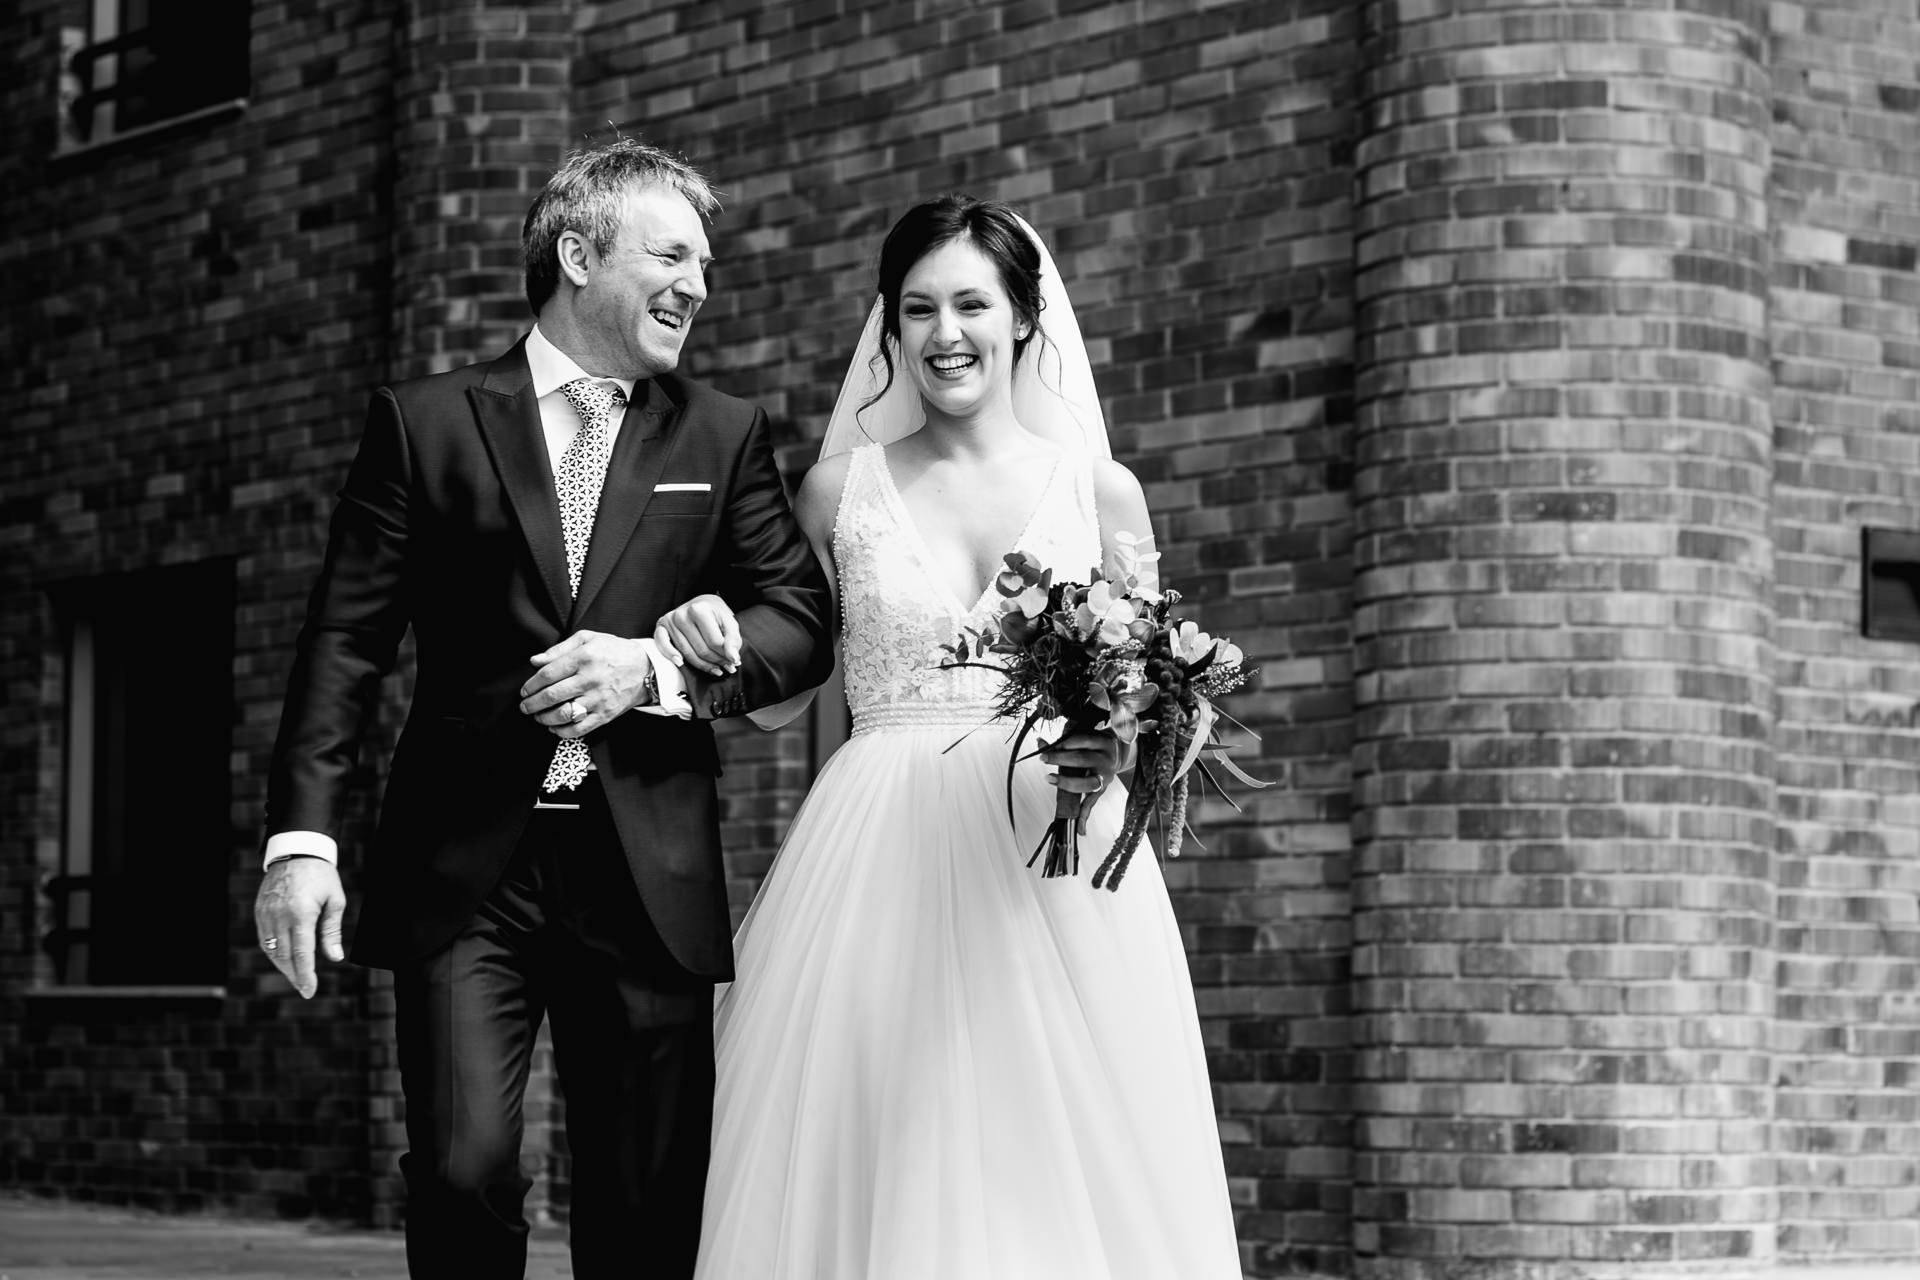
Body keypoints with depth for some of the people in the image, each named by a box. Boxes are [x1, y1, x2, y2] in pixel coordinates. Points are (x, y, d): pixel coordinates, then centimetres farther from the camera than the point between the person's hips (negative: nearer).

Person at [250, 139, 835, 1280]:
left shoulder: (723, 437, 12)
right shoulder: (425, 423, 7)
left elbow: (804, 624, 6)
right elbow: (345, 642, 3)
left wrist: (653, 666, -11)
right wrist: (303, 834, -8)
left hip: (649, 877, 2)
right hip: (465, 872, -2)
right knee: (464, 1173, -14)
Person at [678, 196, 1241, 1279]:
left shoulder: (1101, 490, 8)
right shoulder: (842, 489, 9)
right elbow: (779, 691, 15)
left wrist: (1117, 752, -11)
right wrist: (709, 651, -5)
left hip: (1054, 872, 0)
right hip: (880, 867, 0)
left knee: (1056, 1171, -5)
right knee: (875, 1178, -4)